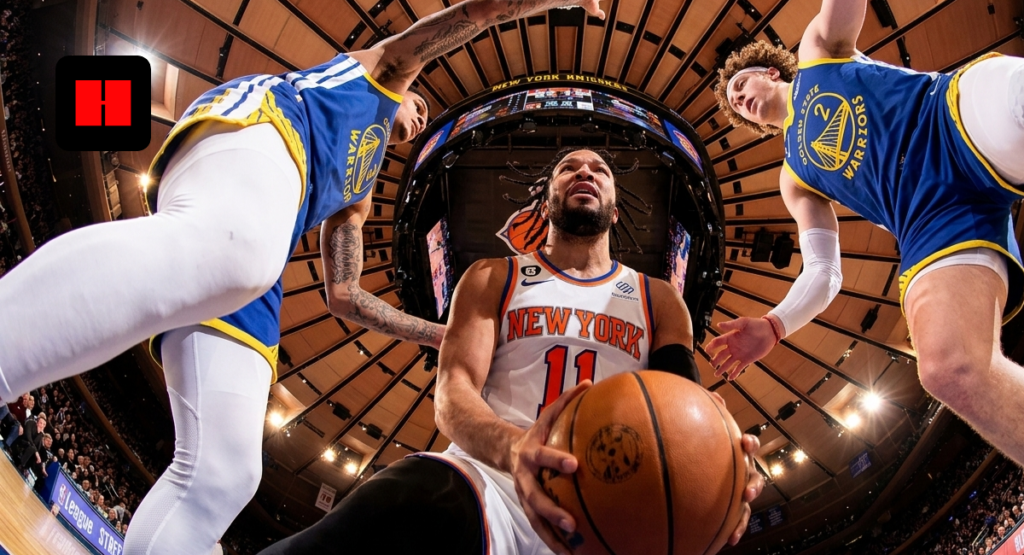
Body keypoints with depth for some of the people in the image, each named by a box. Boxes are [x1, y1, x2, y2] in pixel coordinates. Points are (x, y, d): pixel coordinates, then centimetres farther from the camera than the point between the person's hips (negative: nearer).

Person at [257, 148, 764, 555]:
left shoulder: (658, 301, 20)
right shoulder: (493, 280, 15)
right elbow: (452, 395, 0)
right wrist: (511, 448, -26)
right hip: (495, 475, -3)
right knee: (413, 499, -36)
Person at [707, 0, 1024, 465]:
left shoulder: (818, 53, 28)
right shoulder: (796, 176, 28)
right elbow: (823, 272, 21)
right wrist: (773, 326, 7)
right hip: (938, 228, 3)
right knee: (948, 369, -25)